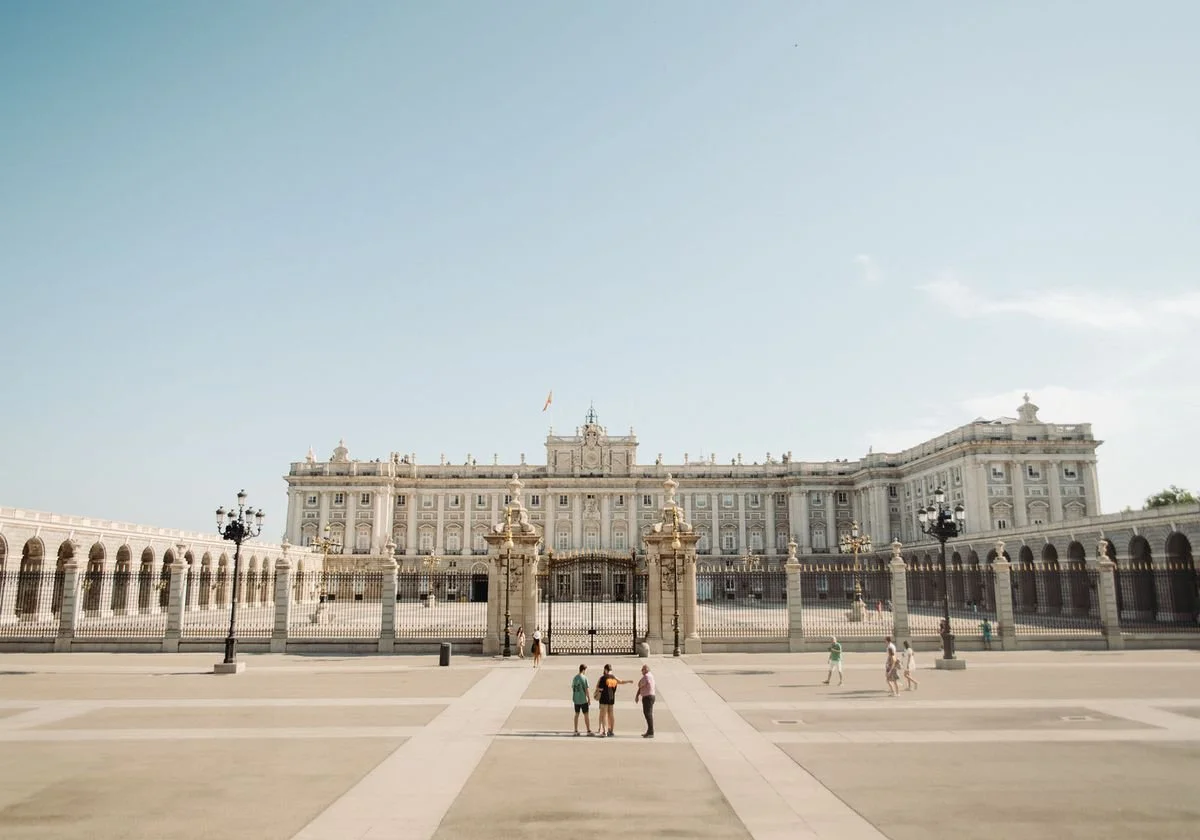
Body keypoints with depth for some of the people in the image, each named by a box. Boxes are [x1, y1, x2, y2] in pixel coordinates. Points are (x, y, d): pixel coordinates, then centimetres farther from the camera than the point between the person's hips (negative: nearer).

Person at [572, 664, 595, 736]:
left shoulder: (575, 678, 6)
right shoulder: (584, 678, -12)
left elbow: (573, 688, 10)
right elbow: (586, 690, -12)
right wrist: (589, 699, -5)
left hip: (576, 699, 6)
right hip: (583, 700, -6)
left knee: (577, 714, 12)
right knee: (586, 715, 2)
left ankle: (576, 731, 15)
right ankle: (589, 731, 5)